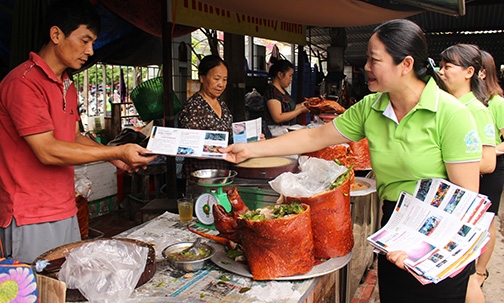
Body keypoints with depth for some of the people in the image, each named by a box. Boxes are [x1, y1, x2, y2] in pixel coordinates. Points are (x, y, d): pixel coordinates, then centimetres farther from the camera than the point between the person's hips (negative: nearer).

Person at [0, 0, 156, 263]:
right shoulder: (24, 82, -16)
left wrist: (113, 157, -1)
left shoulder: (67, 87, 14)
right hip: (31, 219, -8)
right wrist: (116, 151, -18)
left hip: (65, 211, 8)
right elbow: (47, 151, -20)